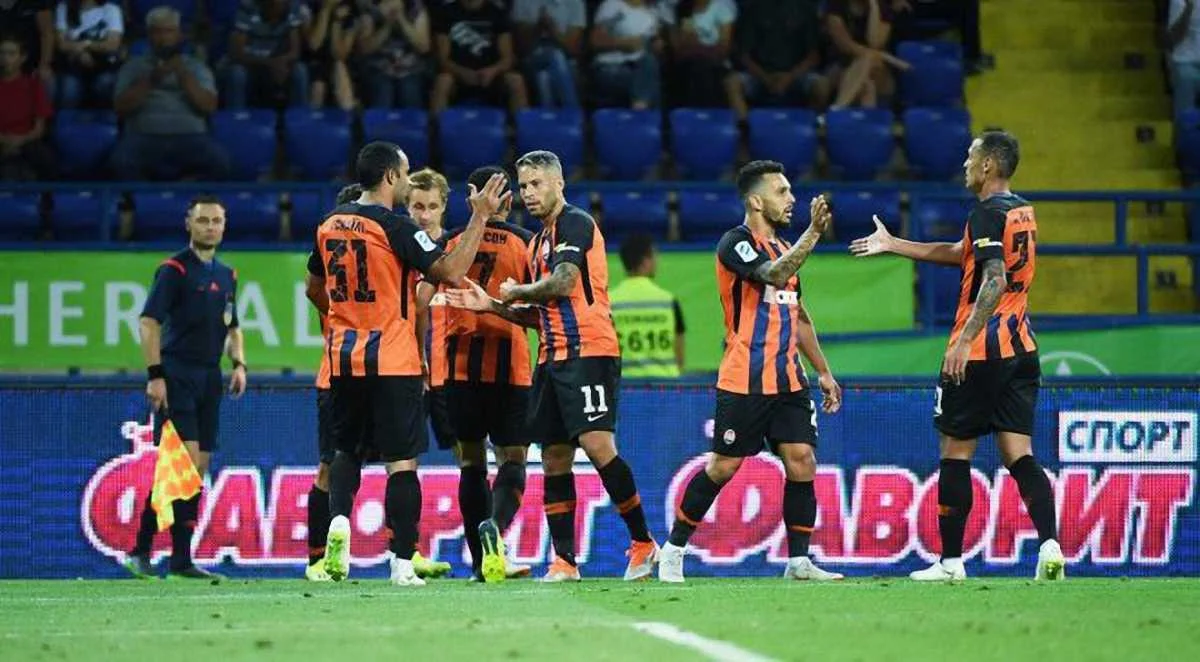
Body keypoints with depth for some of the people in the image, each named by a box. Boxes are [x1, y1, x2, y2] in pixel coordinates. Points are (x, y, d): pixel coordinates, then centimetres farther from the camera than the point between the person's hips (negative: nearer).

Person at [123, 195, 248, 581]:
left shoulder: (226, 275, 16)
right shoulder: (174, 269, -6)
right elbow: (148, 322, -11)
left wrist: (239, 364, 9)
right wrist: (155, 375, -18)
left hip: (209, 380, 7)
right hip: (176, 376, -7)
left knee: (199, 469, 5)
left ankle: (181, 559, 8)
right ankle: (140, 551, -12)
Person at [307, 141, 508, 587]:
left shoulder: (330, 224, 7)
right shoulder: (395, 226, -12)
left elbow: (314, 286, 21)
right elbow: (450, 271, -17)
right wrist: (480, 217, -11)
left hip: (343, 360, 5)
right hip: (391, 362, -5)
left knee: (348, 450, 20)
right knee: (401, 460, -1)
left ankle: (339, 518, -6)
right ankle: (402, 564, -4)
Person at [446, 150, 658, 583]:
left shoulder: (575, 224, -6)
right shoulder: (538, 242, 22)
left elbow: (561, 284, -19)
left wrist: (515, 291, -2)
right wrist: (491, 306, 14)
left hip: (588, 350, -9)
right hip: (552, 358, 9)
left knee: (597, 444, -18)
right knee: (554, 459, 4)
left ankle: (643, 542, -6)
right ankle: (564, 561, 6)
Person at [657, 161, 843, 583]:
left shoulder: (784, 248, 17)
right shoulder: (736, 243, -8)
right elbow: (771, 276, -28)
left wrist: (823, 371, 22)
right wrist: (813, 233, -31)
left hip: (788, 381, 7)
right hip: (744, 384, -7)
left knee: (801, 461, -5)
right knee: (722, 468, -3)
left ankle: (799, 561, -1)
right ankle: (673, 551, 10)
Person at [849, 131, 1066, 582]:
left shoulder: (987, 213, -12)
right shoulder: (1022, 211, 15)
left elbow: (995, 280, -24)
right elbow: (960, 255, 26)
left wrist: (964, 341, -27)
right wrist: (892, 245, 32)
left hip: (979, 354, -8)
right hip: (1021, 350, 8)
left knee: (955, 453, 4)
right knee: (1019, 456, 2)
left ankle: (950, 562, 9)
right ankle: (1049, 543, -17)